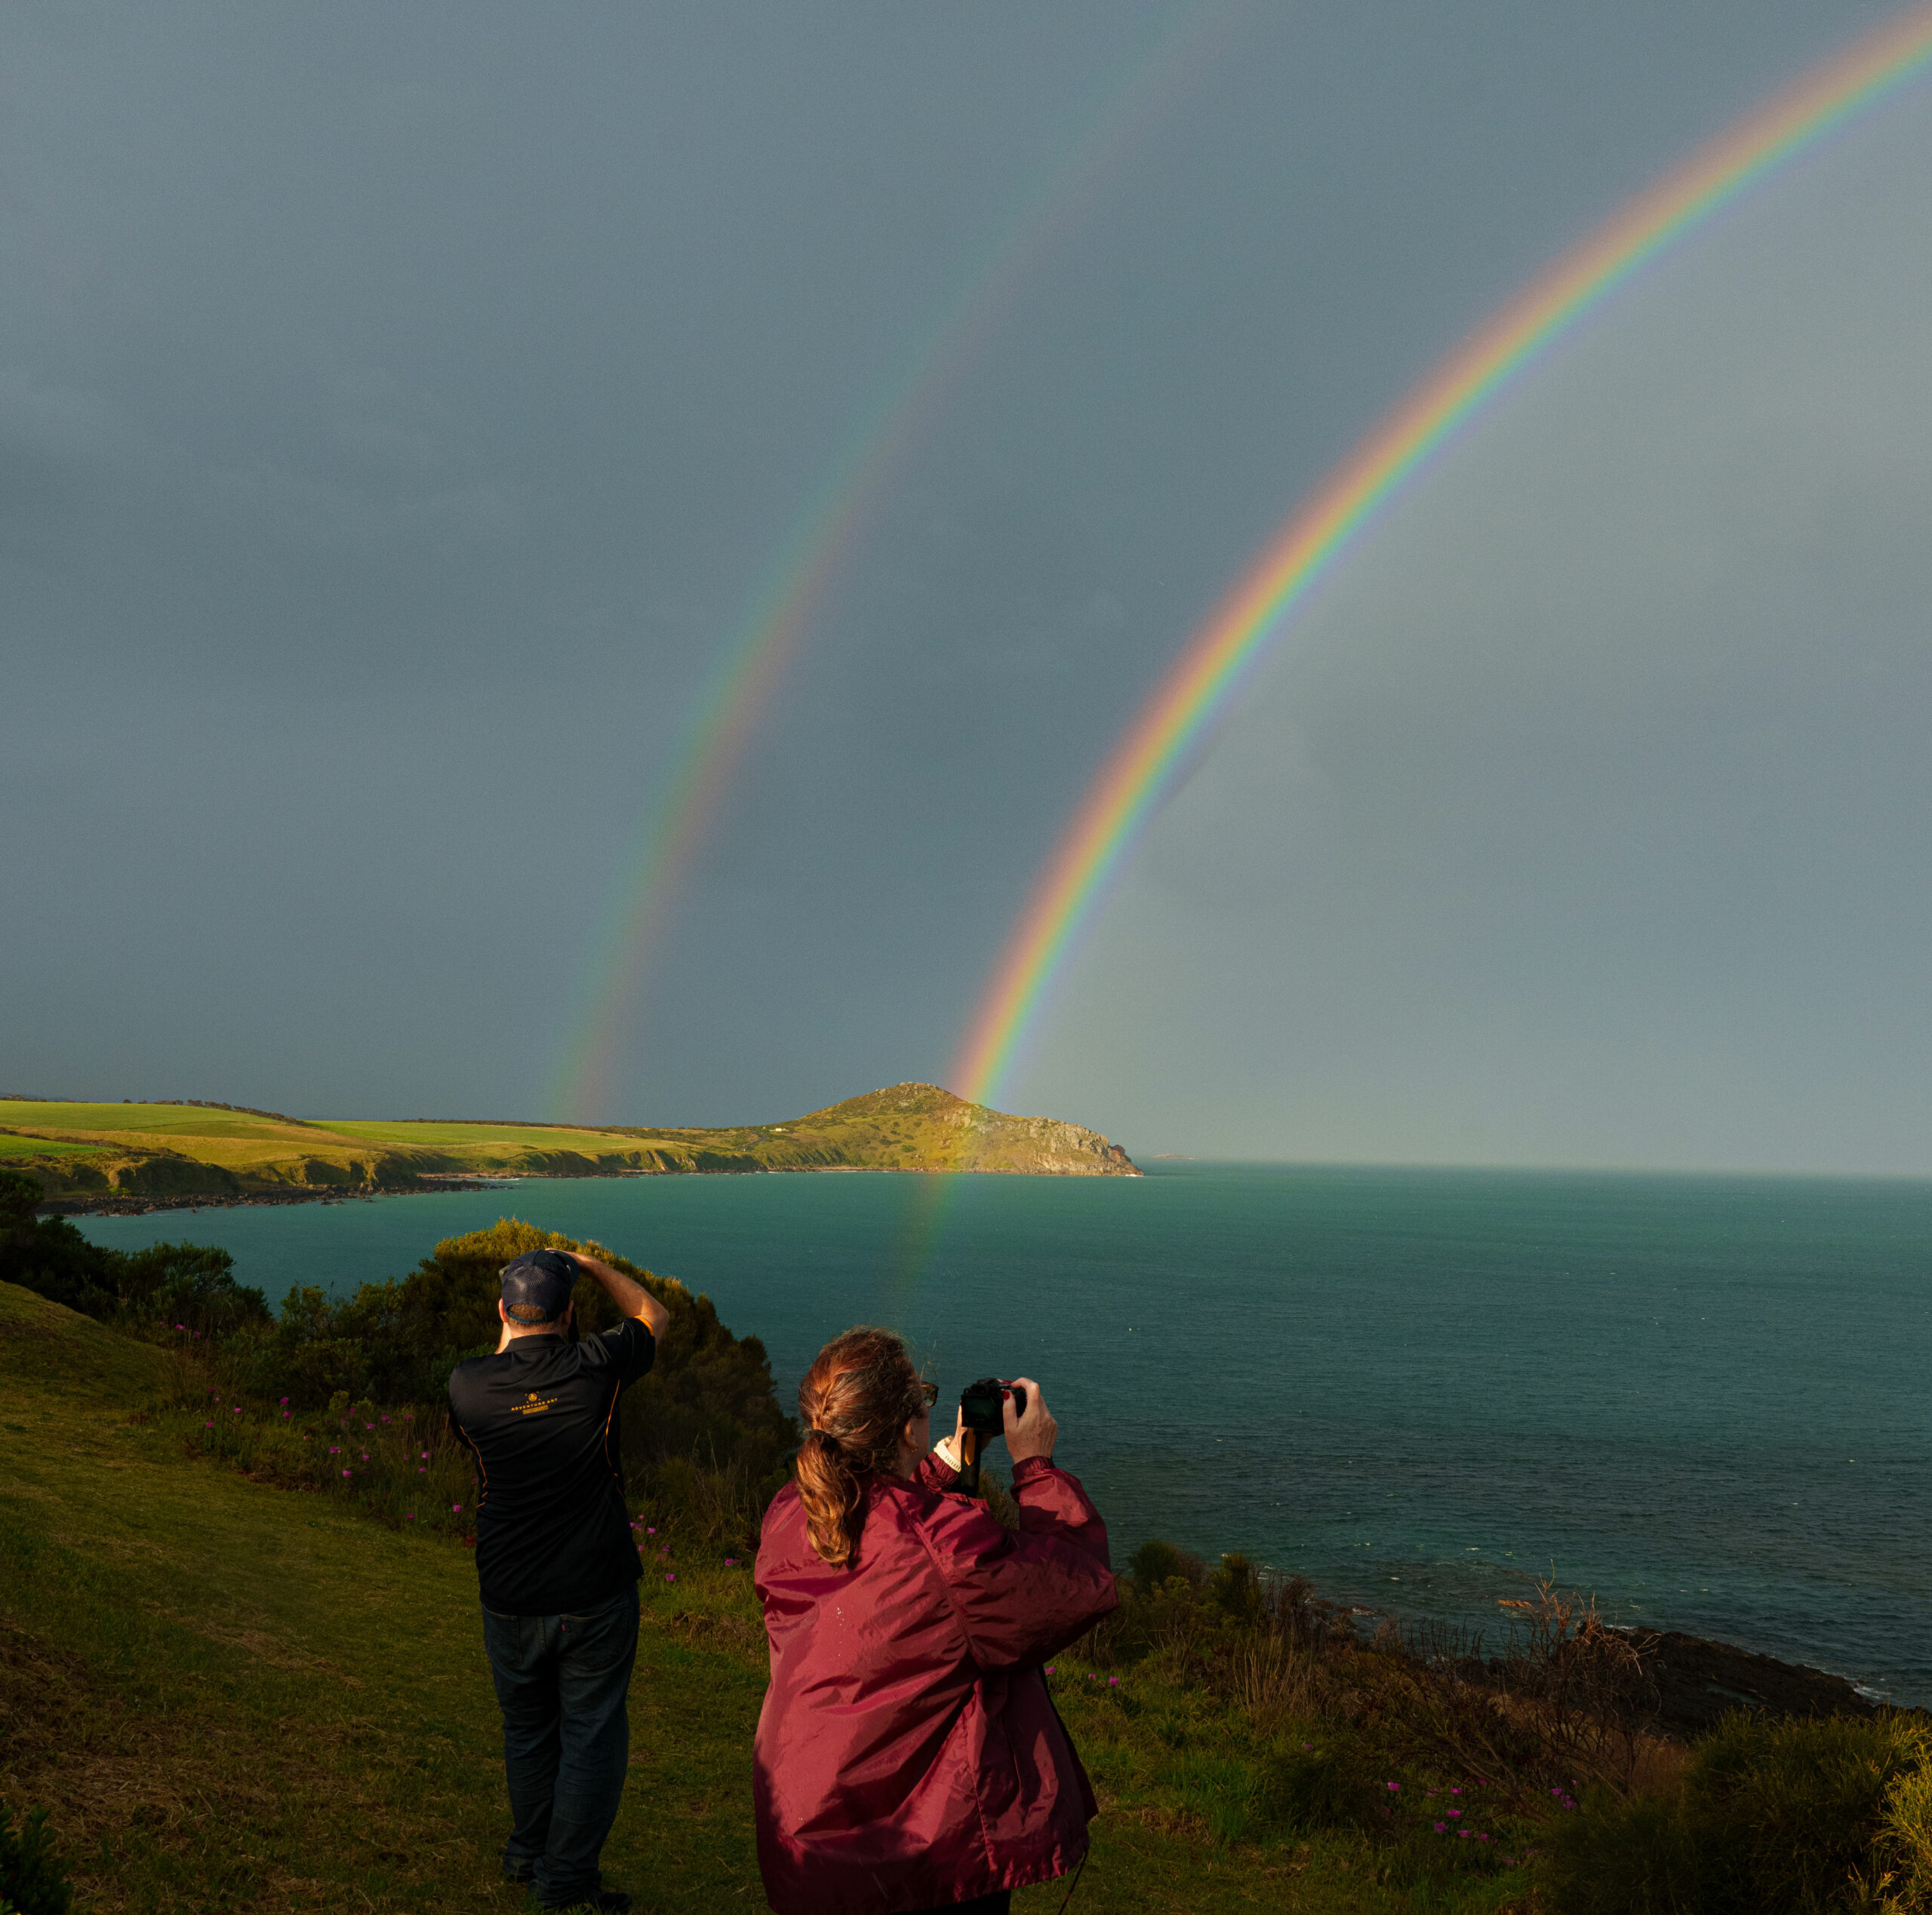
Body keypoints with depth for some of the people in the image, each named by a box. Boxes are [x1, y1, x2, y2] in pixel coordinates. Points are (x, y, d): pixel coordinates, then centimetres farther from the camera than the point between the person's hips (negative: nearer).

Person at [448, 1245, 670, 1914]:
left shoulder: (468, 1384, -11)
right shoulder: (595, 1370, -16)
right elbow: (652, 1315, 5)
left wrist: (509, 1334, 23)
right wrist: (589, 1264, 13)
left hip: (509, 1601, 3)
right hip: (594, 1598, -3)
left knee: (527, 1732, 22)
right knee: (592, 1740, 11)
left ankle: (528, 1854, 39)